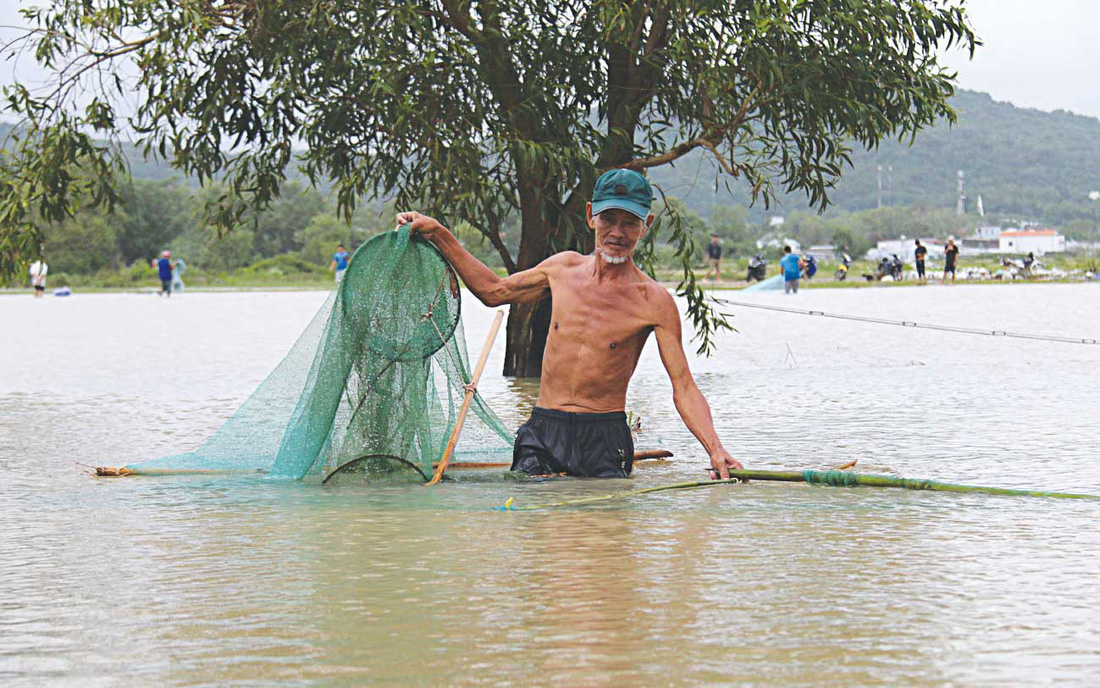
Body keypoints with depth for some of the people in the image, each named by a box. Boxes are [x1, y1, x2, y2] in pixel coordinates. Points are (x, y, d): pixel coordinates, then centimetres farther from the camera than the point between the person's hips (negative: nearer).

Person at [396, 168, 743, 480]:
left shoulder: (654, 301, -6)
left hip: (605, 441, -2)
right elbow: (493, 290, 23)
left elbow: (684, 386, -8)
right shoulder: (564, 268, 7)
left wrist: (715, 450, -23)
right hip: (543, 434, 2)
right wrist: (439, 235, 20)